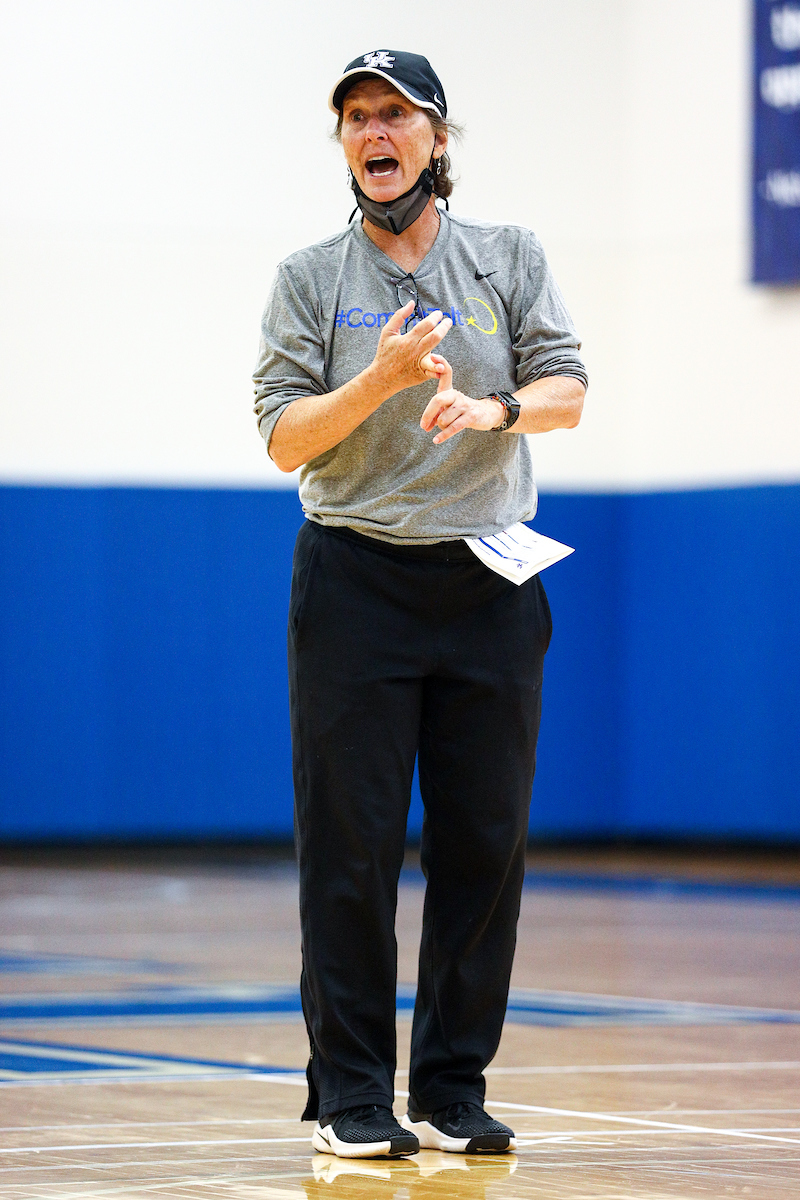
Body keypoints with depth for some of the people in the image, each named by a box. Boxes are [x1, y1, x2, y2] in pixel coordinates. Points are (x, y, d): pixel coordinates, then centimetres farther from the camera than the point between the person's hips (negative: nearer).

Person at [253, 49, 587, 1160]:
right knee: (351, 846, -4)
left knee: (486, 840, 2)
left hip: (489, 582, 2)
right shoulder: (311, 279, 6)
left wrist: (495, 408, -19)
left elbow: (566, 390, 1)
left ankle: (454, 1089, 11)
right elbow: (285, 438, -1)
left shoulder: (509, 258, 10)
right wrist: (384, 376, -17)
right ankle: (351, 1098, 3)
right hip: (355, 579, -2)